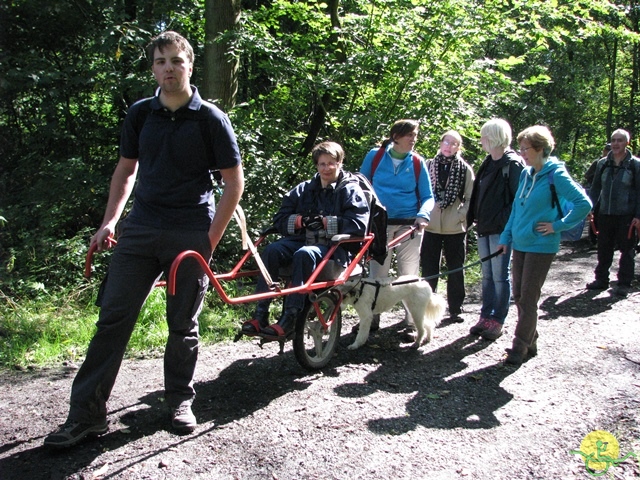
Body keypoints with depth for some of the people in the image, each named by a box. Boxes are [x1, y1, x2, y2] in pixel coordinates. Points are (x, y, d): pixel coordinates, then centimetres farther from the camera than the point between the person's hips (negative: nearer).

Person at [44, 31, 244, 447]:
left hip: (190, 235, -3)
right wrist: (109, 221, 8)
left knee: (184, 325, 7)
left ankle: (180, 402, 26)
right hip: (140, 229, 3)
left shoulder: (210, 118, -4)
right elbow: (127, 170, 18)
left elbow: (234, 183, -2)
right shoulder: (141, 114, 7)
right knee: (112, 318, 0)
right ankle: (87, 413, 8)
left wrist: (211, 239, -8)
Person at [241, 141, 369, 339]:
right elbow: (280, 218, 15)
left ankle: (289, 319, -38)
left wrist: (328, 222, -12)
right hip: (302, 239, 5)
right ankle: (260, 314, -27)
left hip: (333, 247, -4)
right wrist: (297, 221, -6)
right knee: (271, 251, -26)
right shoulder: (304, 189, 20)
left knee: (304, 254, -37)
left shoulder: (351, 190, 7)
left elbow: (359, 224, -8)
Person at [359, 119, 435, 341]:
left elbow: (427, 197, 4)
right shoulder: (375, 156, 0)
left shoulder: (417, 162, 1)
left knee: (409, 276, 4)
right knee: (376, 275, 7)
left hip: (409, 225, 0)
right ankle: (372, 319, 20)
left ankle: (411, 324, 13)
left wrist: (423, 215, -15)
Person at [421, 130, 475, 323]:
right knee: (429, 269, 8)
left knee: (456, 270, 7)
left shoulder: (465, 169, 2)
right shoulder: (429, 166, 5)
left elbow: (470, 198, 2)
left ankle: (455, 309, 17)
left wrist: (461, 216, -10)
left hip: (455, 227, -1)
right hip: (431, 226, 1)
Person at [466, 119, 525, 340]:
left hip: (501, 230, -8)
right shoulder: (488, 163, 13)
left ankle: (497, 321, 11)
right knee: (487, 275, 14)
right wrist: (473, 218, 11)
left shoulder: (513, 164, -12)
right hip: (484, 228, 8)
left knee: (500, 276, 2)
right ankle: (486, 317, 22)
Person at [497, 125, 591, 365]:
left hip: (541, 246, -7)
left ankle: (520, 347, 9)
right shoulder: (526, 174, 9)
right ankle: (530, 342, 26)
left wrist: (558, 225, -14)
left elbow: (584, 203, -16)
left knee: (528, 299, -2)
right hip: (520, 244, 7)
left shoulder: (555, 174, -12)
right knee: (519, 296, 12)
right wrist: (506, 237, 13)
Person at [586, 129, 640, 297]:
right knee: (604, 249, 12)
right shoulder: (603, 163, 8)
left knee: (626, 250, 4)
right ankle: (601, 279, 23)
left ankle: (624, 284, 12)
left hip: (626, 216, -4)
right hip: (605, 214, 4)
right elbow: (595, 188, 14)